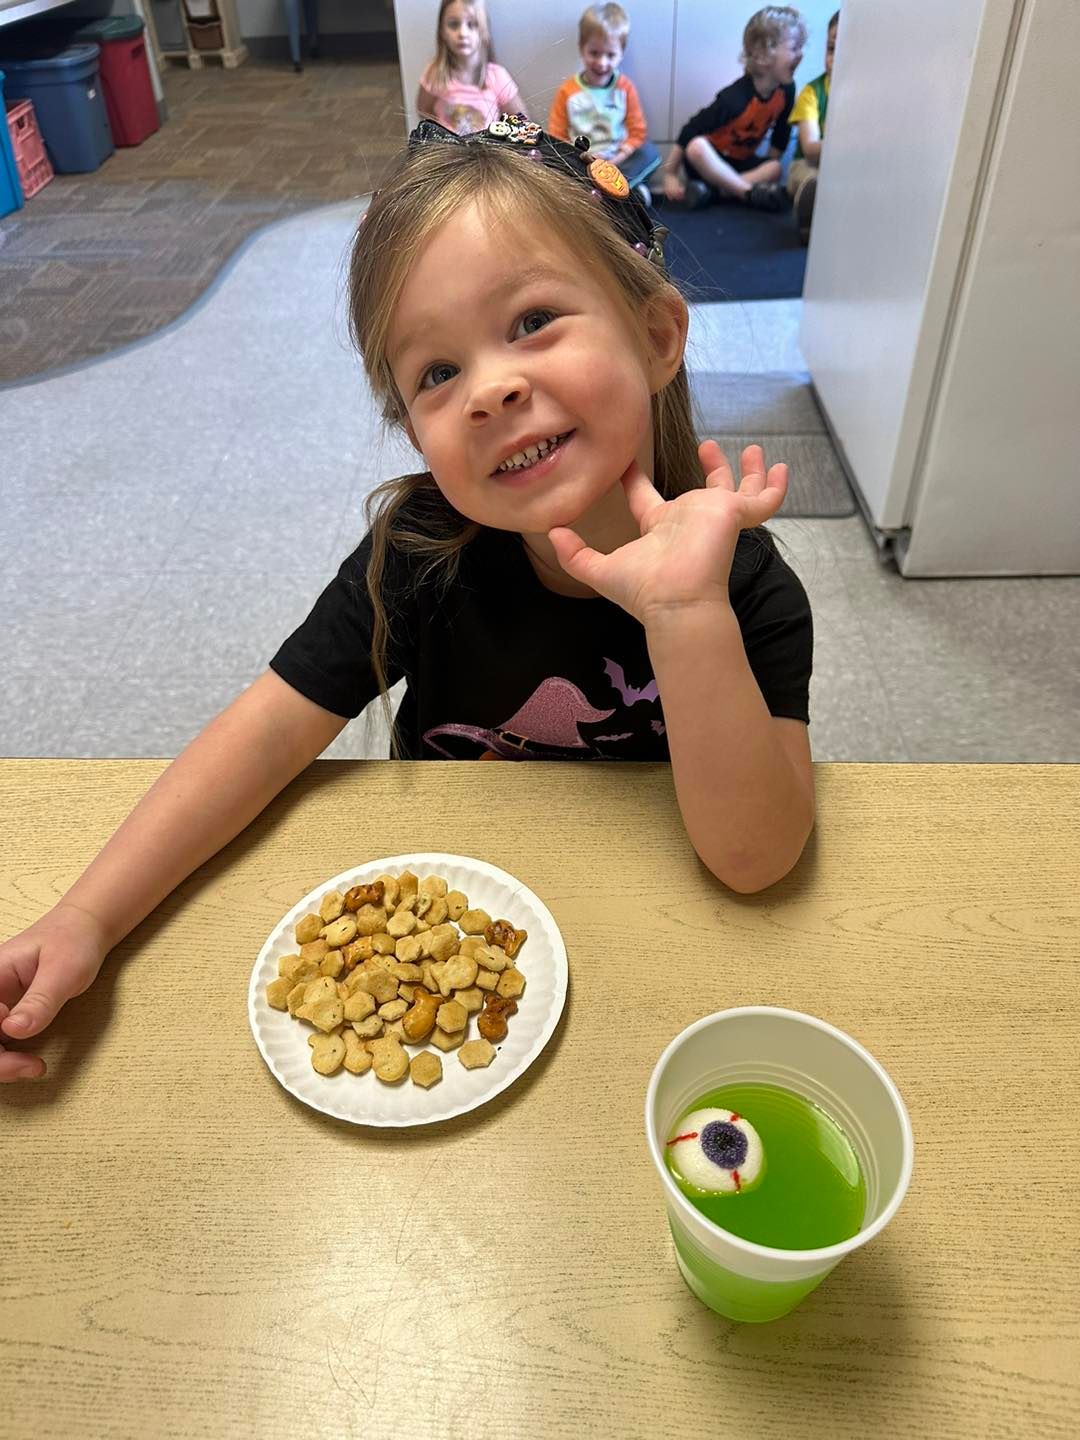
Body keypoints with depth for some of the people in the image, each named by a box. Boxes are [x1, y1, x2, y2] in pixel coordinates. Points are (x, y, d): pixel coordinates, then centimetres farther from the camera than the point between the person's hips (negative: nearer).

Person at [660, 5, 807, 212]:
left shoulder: (787, 89, -11)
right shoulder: (735, 98, -30)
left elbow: (781, 133, 5)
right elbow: (690, 133, -26)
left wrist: (768, 170, 2)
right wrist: (669, 175, -27)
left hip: (741, 162, 5)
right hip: (710, 158, -5)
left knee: (774, 169, -24)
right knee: (697, 147, -38)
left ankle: (711, 189, -31)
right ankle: (749, 193, -33)